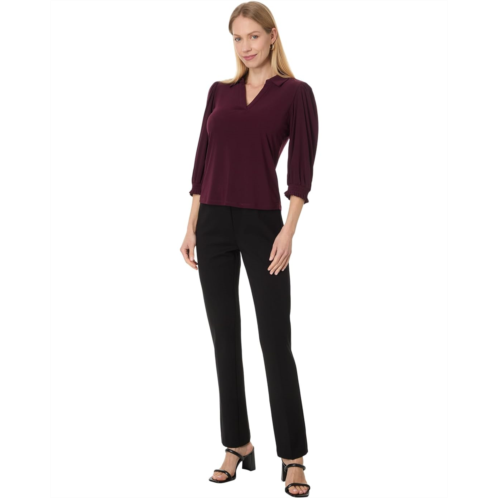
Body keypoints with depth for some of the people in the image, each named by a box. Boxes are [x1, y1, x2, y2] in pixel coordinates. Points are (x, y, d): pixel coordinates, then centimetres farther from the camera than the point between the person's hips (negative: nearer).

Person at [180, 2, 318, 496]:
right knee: (224, 336, 8)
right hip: (214, 222, 5)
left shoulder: (295, 92, -1)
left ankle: (292, 456, 10)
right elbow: (202, 162, 11)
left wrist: (288, 231, -16)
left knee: (275, 340, -2)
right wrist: (192, 226, 7)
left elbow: (301, 169, -7)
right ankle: (237, 444, 22)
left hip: (262, 222, -4)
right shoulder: (219, 91, 12)